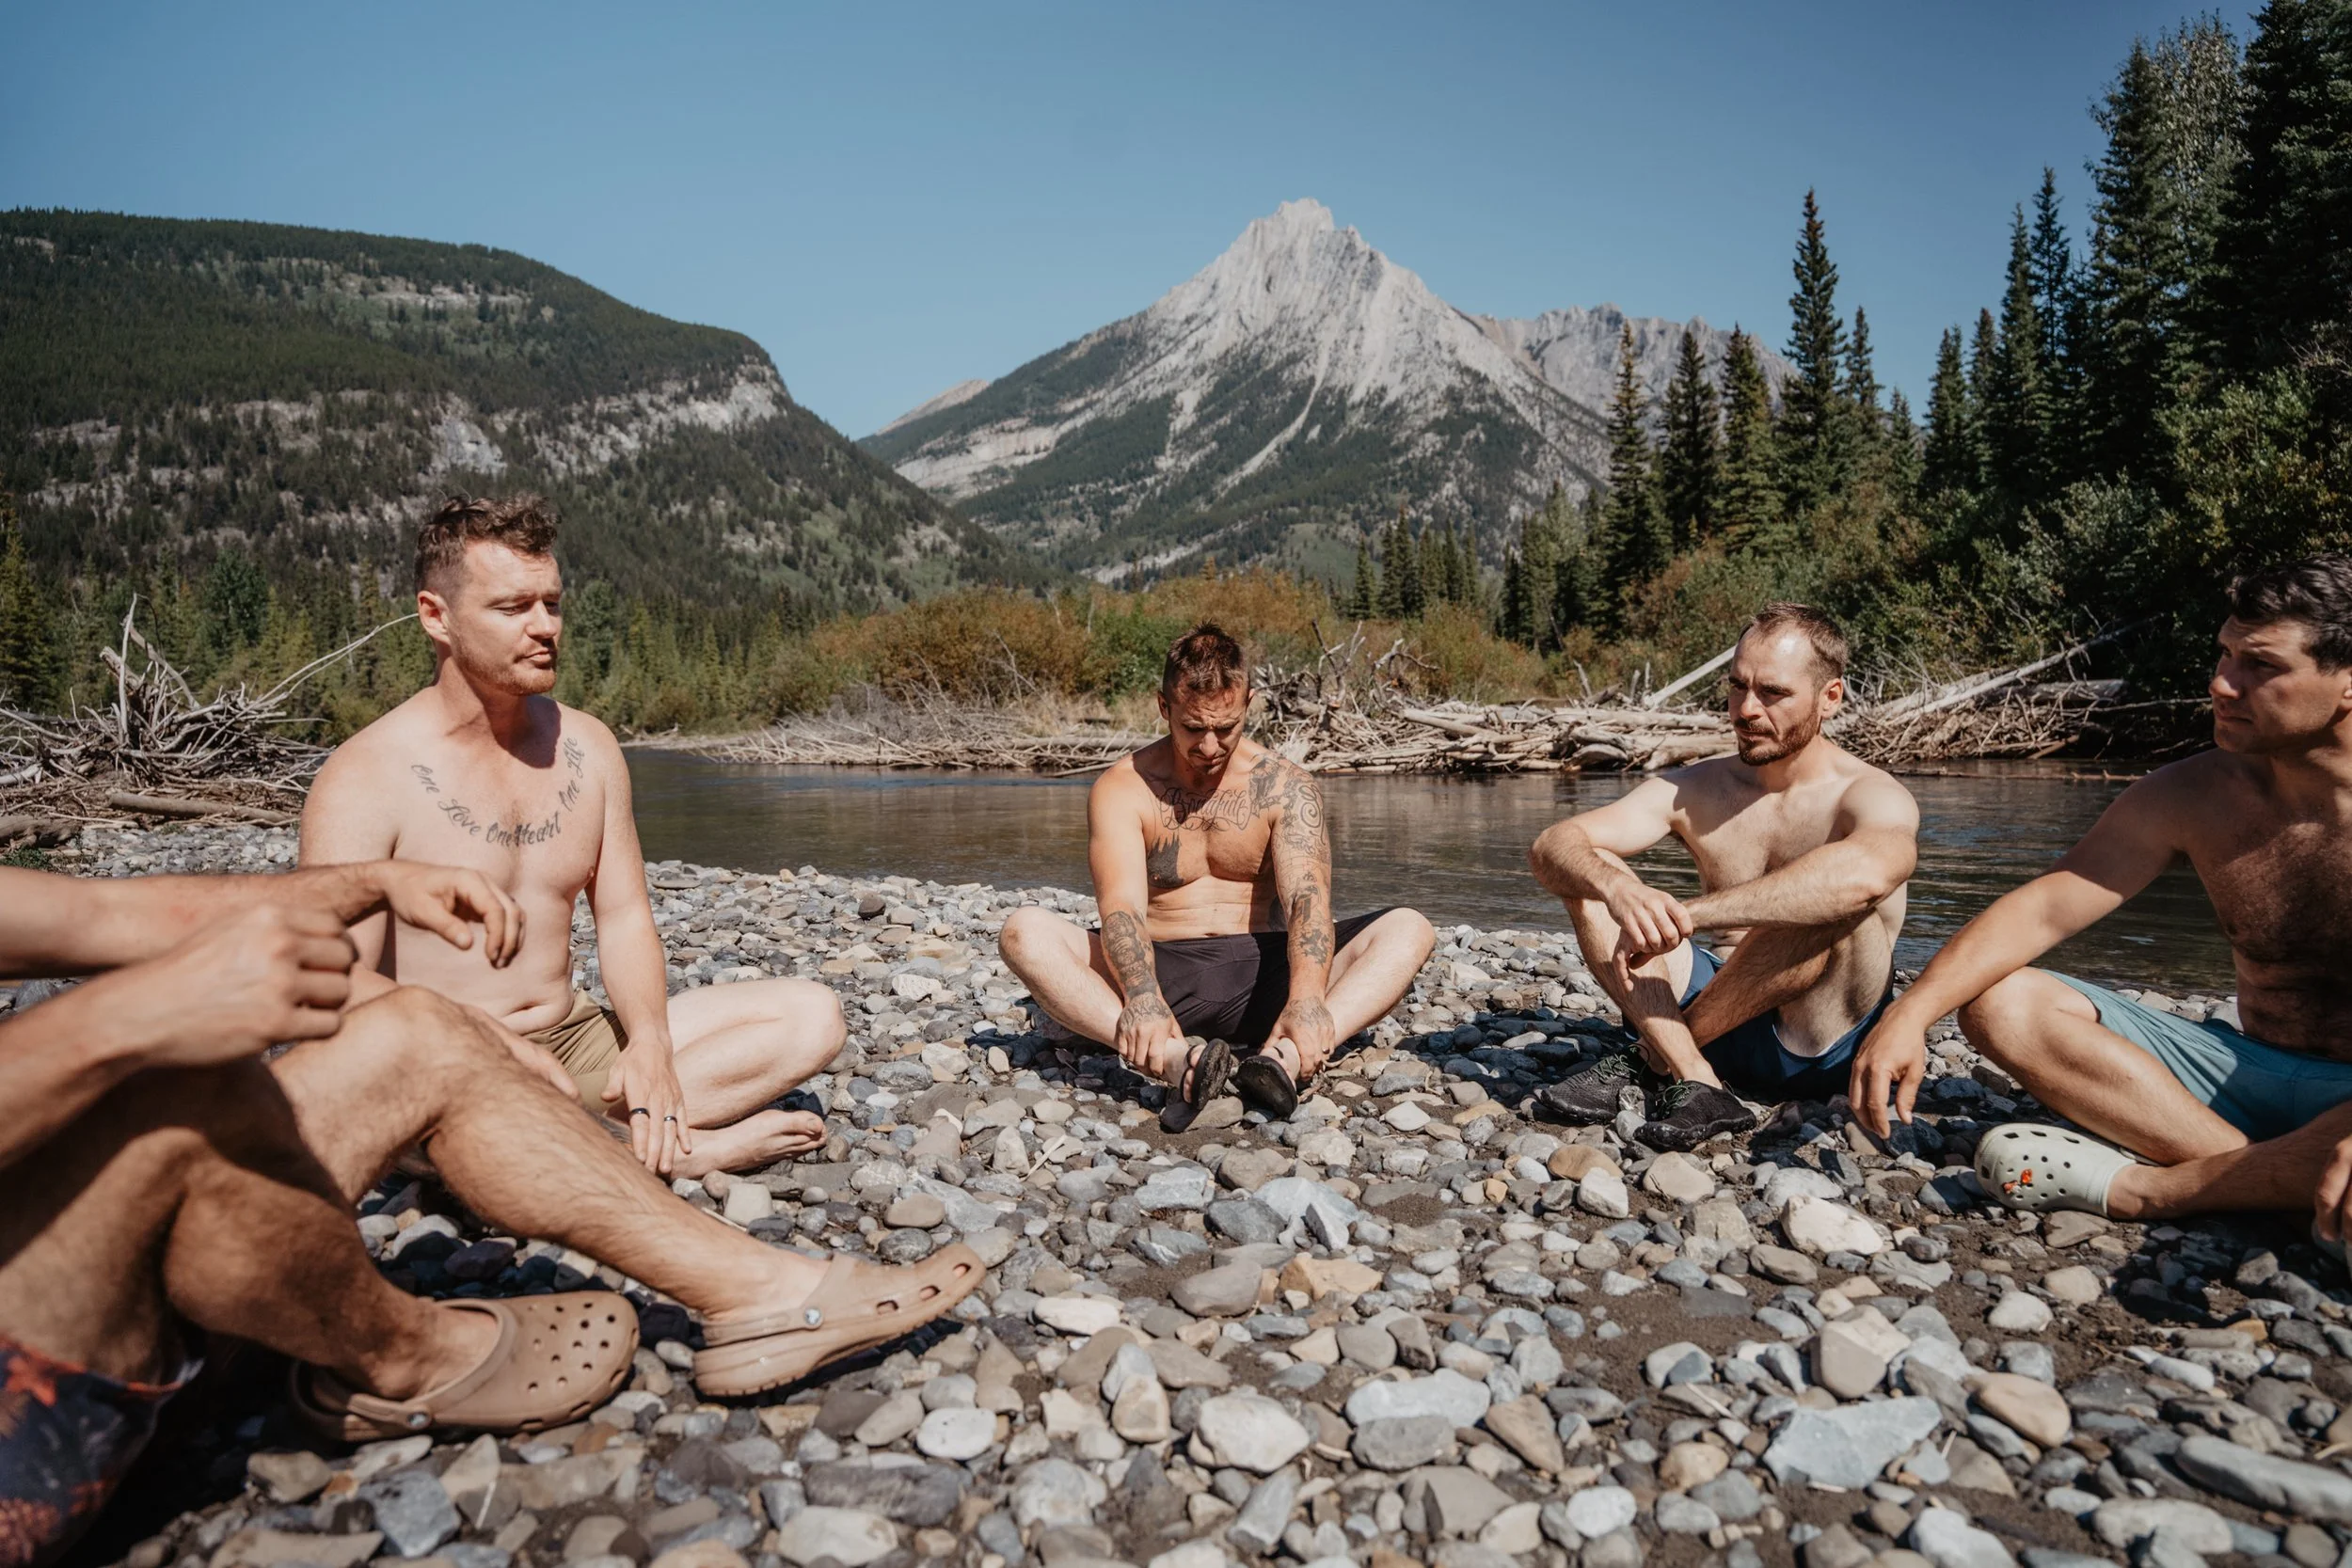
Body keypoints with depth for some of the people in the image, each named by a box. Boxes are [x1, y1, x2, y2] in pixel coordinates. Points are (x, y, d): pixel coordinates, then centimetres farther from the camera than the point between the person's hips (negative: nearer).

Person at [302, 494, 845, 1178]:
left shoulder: (587, 745, 7)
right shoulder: (365, 780, -11)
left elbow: (623, 917, 7)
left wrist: (649, 1042, -14)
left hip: (577, 1041, 6)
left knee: (812, 1016, -6)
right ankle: (676, 1148, -16)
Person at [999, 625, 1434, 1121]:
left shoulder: (1286, 786, 1)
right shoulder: (1122, 788, -3)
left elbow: (1308, 898, -15)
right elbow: (1121, 907, -18)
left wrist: (1307, 998, -37)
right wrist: (1142, 999, -40)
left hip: (1263, 973, 1)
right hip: (1162, 973, -1)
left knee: (1410, 931, -20)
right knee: (1025, 932, -27)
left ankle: (1285, 1056, -46)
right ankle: (1176, 1061, -48)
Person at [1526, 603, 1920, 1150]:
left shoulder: (1873, 797, -10)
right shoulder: (1695, 789, 3)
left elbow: (1865, 873, -38)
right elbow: (1552, 846, -10)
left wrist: (1685, 914, -39)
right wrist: (1619, 890, -34)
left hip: (1818, 1050, -4)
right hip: (1719, 1022, 4)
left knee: (1833, 900, -32)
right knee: (1590, 874, -10)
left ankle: (1657, 1060, -18)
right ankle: (1694, 1082, -27)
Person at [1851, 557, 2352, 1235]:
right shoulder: (2193, 797, -1)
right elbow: (2042, 908, -7)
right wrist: (1912, 1011, -24)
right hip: (2245, 1071, 5)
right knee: (2000, 1000, -14)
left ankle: (2139, 1186, -22)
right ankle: (2277, 1175, -21)